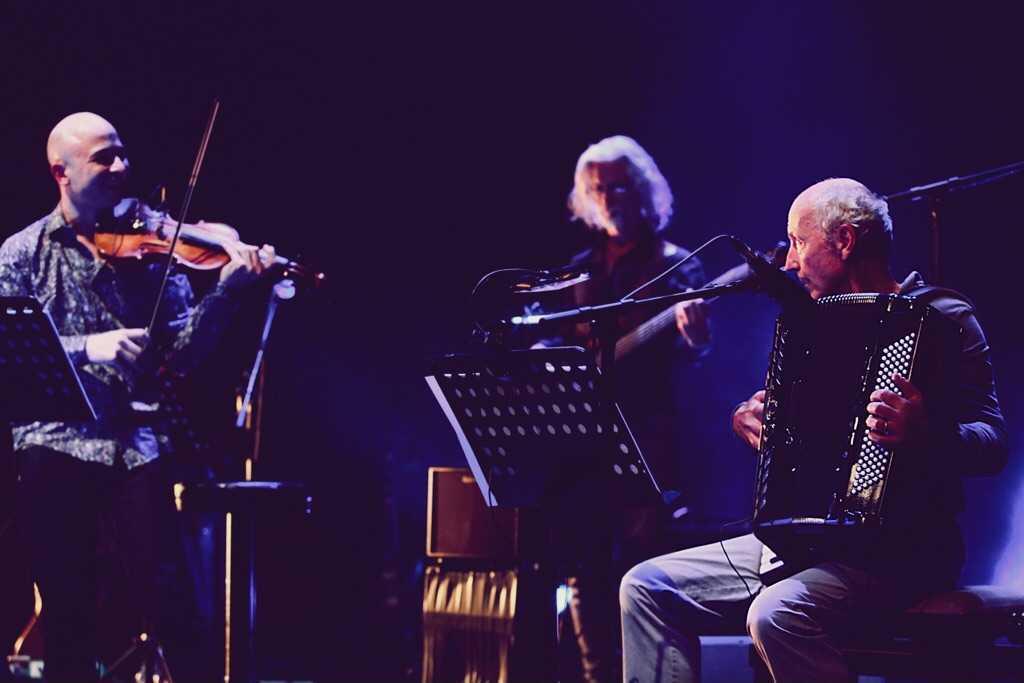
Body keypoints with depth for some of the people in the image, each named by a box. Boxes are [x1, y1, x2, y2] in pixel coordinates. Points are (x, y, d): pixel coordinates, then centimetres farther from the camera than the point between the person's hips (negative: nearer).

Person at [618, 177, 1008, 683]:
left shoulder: (941, 318, -6)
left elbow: (992, 445, -15)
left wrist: (927, 433, -36)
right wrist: (747, 423, 8)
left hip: (900, 547, -9)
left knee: (778, 614, -35)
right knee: (648, 588, -1)